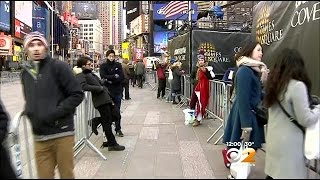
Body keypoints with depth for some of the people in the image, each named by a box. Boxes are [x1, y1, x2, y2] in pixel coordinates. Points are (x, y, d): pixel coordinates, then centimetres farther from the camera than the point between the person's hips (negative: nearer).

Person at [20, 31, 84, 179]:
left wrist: (55, 113, -14)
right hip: (39, 137, 4)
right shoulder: (25, 72, 10)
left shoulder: (58, 67, -5)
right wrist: (29, 111, 2)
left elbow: (77, 94, -8)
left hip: (62, 133, -4)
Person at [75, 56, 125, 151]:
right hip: (101, 101, -9)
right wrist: (99, 88, -19)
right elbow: (84, 86, -25)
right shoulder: (80, 75, -6)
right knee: (107, 122, -2)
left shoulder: (90, 73, 23)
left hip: (106, 99, 9)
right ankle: (112, 144, 10)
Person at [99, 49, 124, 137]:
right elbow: (103, 76, -11)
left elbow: (121, 77, -4)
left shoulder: (118, 65, 8)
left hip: (117, 91, 1)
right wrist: (114, 76, -10)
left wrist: (110, 80, -12)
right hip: (107, 91, -1)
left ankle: (118, 129, 13)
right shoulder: (103, 66, 5)